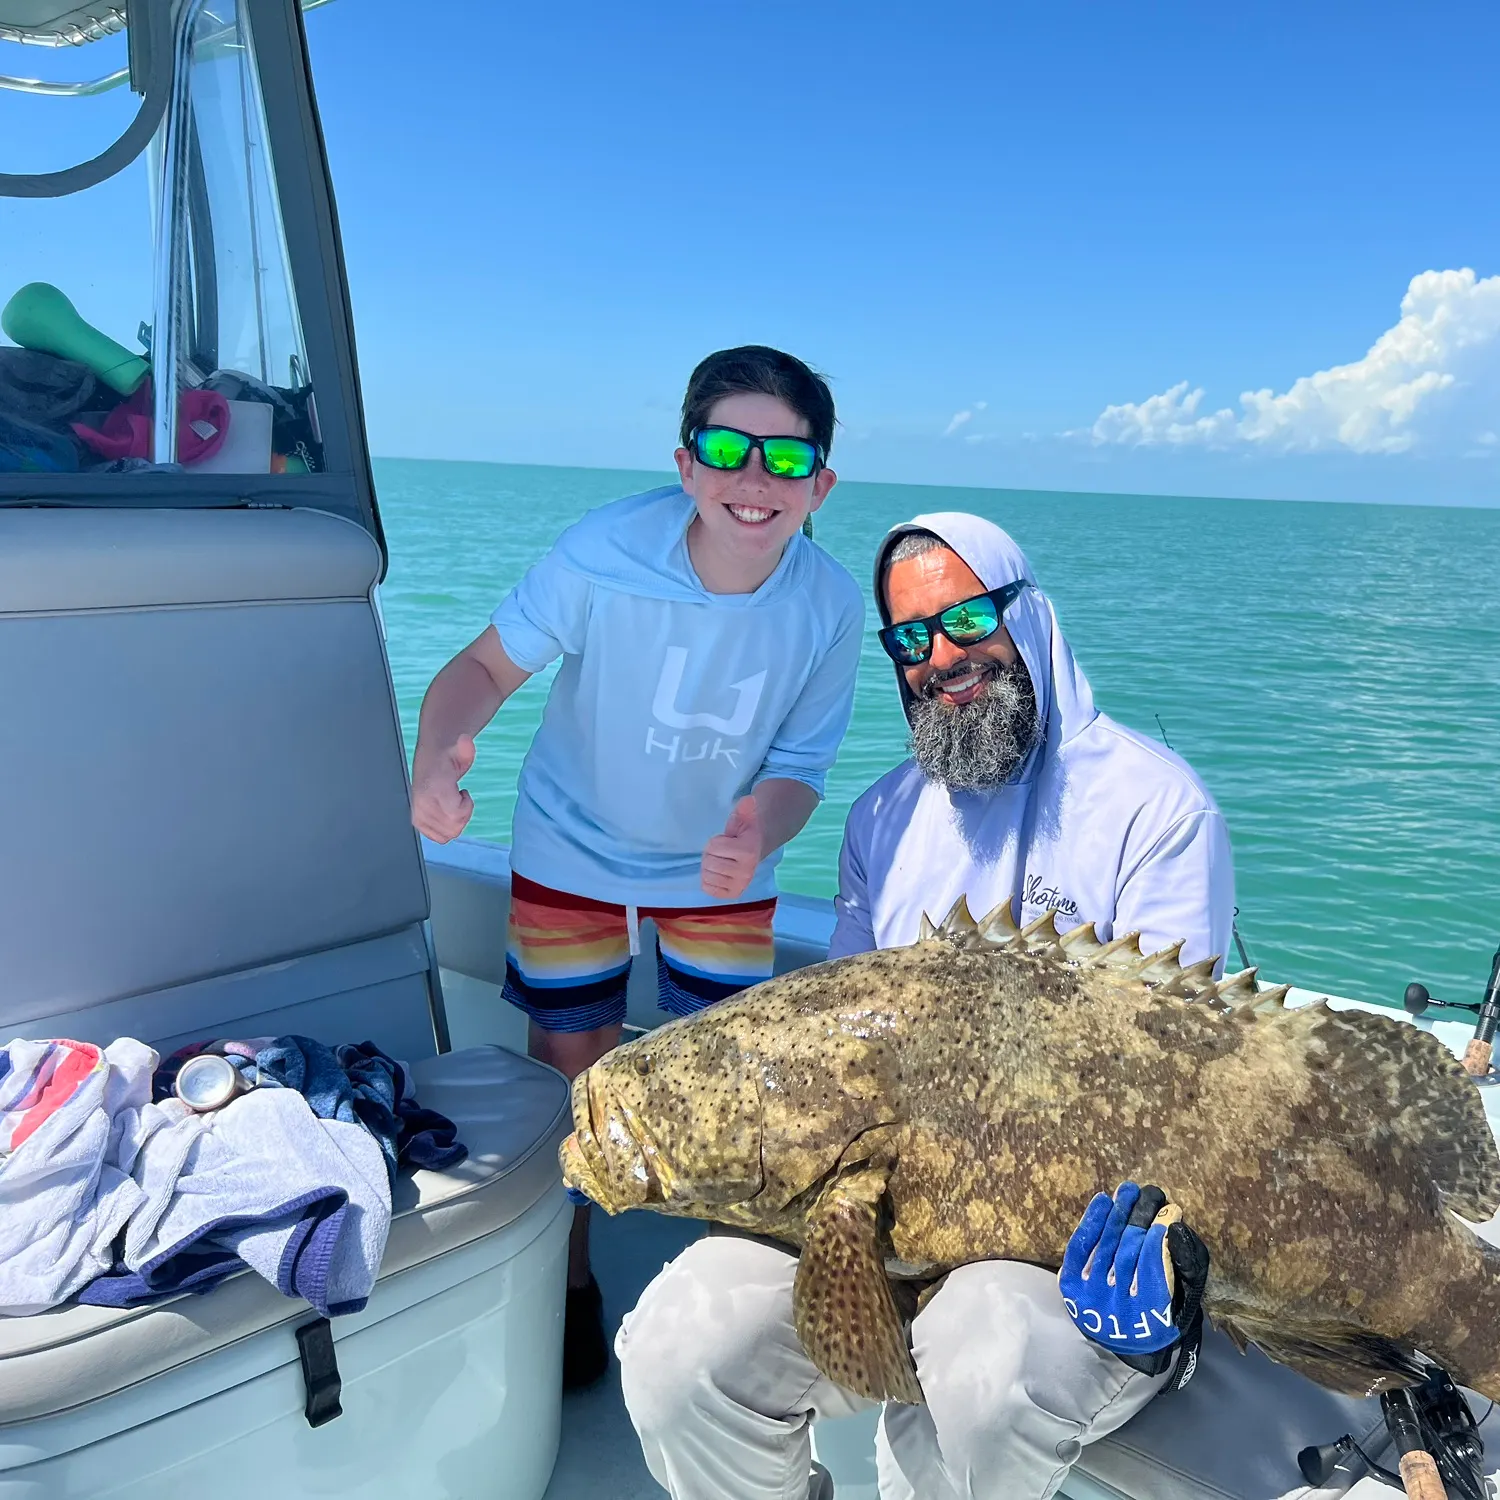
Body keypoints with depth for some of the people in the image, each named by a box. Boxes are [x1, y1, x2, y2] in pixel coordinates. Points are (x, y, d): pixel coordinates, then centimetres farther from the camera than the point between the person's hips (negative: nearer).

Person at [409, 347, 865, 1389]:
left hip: (723, 863, 2)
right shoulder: (604, 555, -28)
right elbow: (489, 664, -19)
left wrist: (758, 832, -34)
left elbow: (797, 768, -12)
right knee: (570, 1073, 7)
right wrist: (436, 758, -39)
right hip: (577, 849, -1)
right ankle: (571, 1284, 34)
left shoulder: (830, 607, -22)